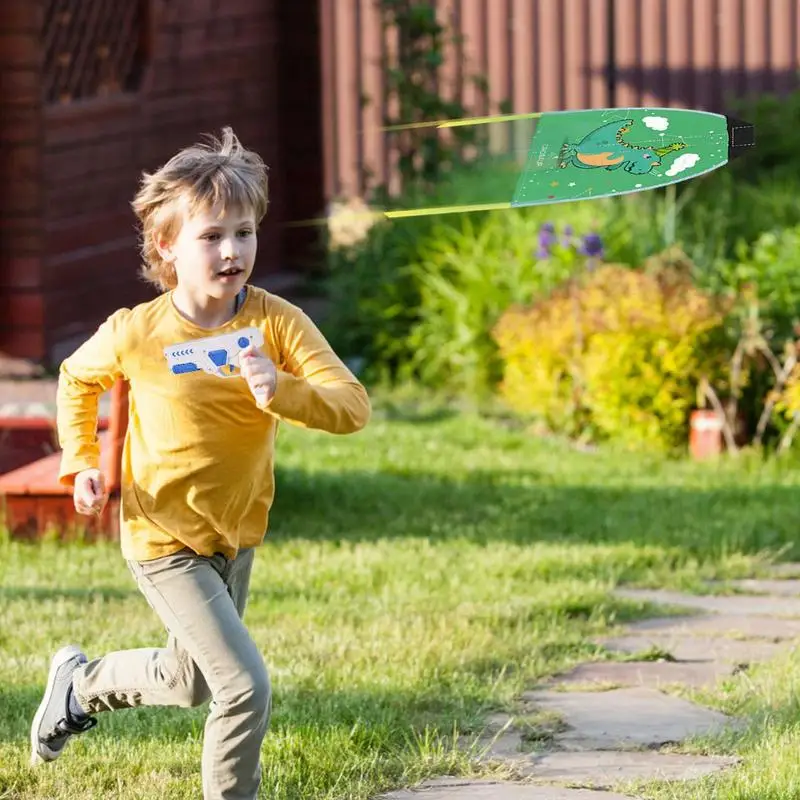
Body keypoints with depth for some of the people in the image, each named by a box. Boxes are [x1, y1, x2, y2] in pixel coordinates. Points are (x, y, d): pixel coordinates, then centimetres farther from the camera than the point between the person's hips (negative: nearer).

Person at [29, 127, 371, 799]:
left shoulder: (276, 322, -15)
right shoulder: (135, 334, -16)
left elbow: (353, 408, -23)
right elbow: (77, 378, 7)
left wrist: (280, 390, -40)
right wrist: (82, 463, -3)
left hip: (238, 536, 4)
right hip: (165, 543, -4)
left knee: (192, 681, 25)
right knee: (246, 686, -16)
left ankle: (81, 683, 52)